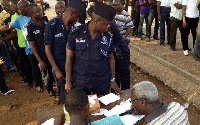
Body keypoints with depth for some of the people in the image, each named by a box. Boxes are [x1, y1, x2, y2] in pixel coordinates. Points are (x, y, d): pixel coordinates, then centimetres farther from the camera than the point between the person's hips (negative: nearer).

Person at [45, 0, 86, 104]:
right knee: (64, 93, 10)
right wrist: (56, 70, -12)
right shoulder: (52, 25, -14)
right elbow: (47, 49, -10)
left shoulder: (74, 26, -3)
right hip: (59, 66, -3)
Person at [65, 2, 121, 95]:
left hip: (103, 81, 2)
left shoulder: (107, 37, -1)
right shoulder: (75, 34, -8)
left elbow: (110, 59, 9)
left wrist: (113, 80, 6)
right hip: (81, 81, -1)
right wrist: (68, 81, -3)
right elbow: (69, 58, -3)